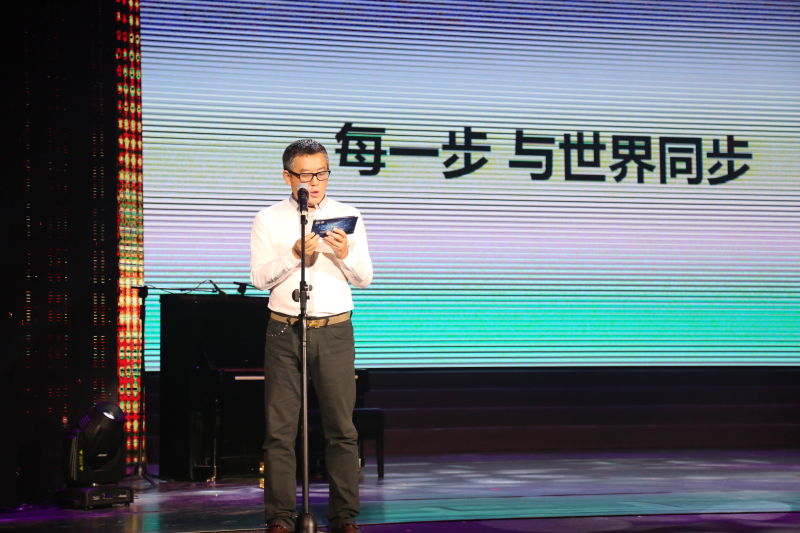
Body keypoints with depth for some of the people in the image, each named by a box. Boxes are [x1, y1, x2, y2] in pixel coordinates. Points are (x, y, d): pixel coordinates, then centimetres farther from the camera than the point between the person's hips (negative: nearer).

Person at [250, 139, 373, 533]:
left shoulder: (348, 217, 8)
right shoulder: (268, 221, 5)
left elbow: (364, 278, 6)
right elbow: (260, 278, -3)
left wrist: (345, 255, -14)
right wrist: (295, 255, -18)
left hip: (335, 330, 1)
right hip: (285, 330, -1)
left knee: (342, 427, 1)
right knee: (280, 427, -2)